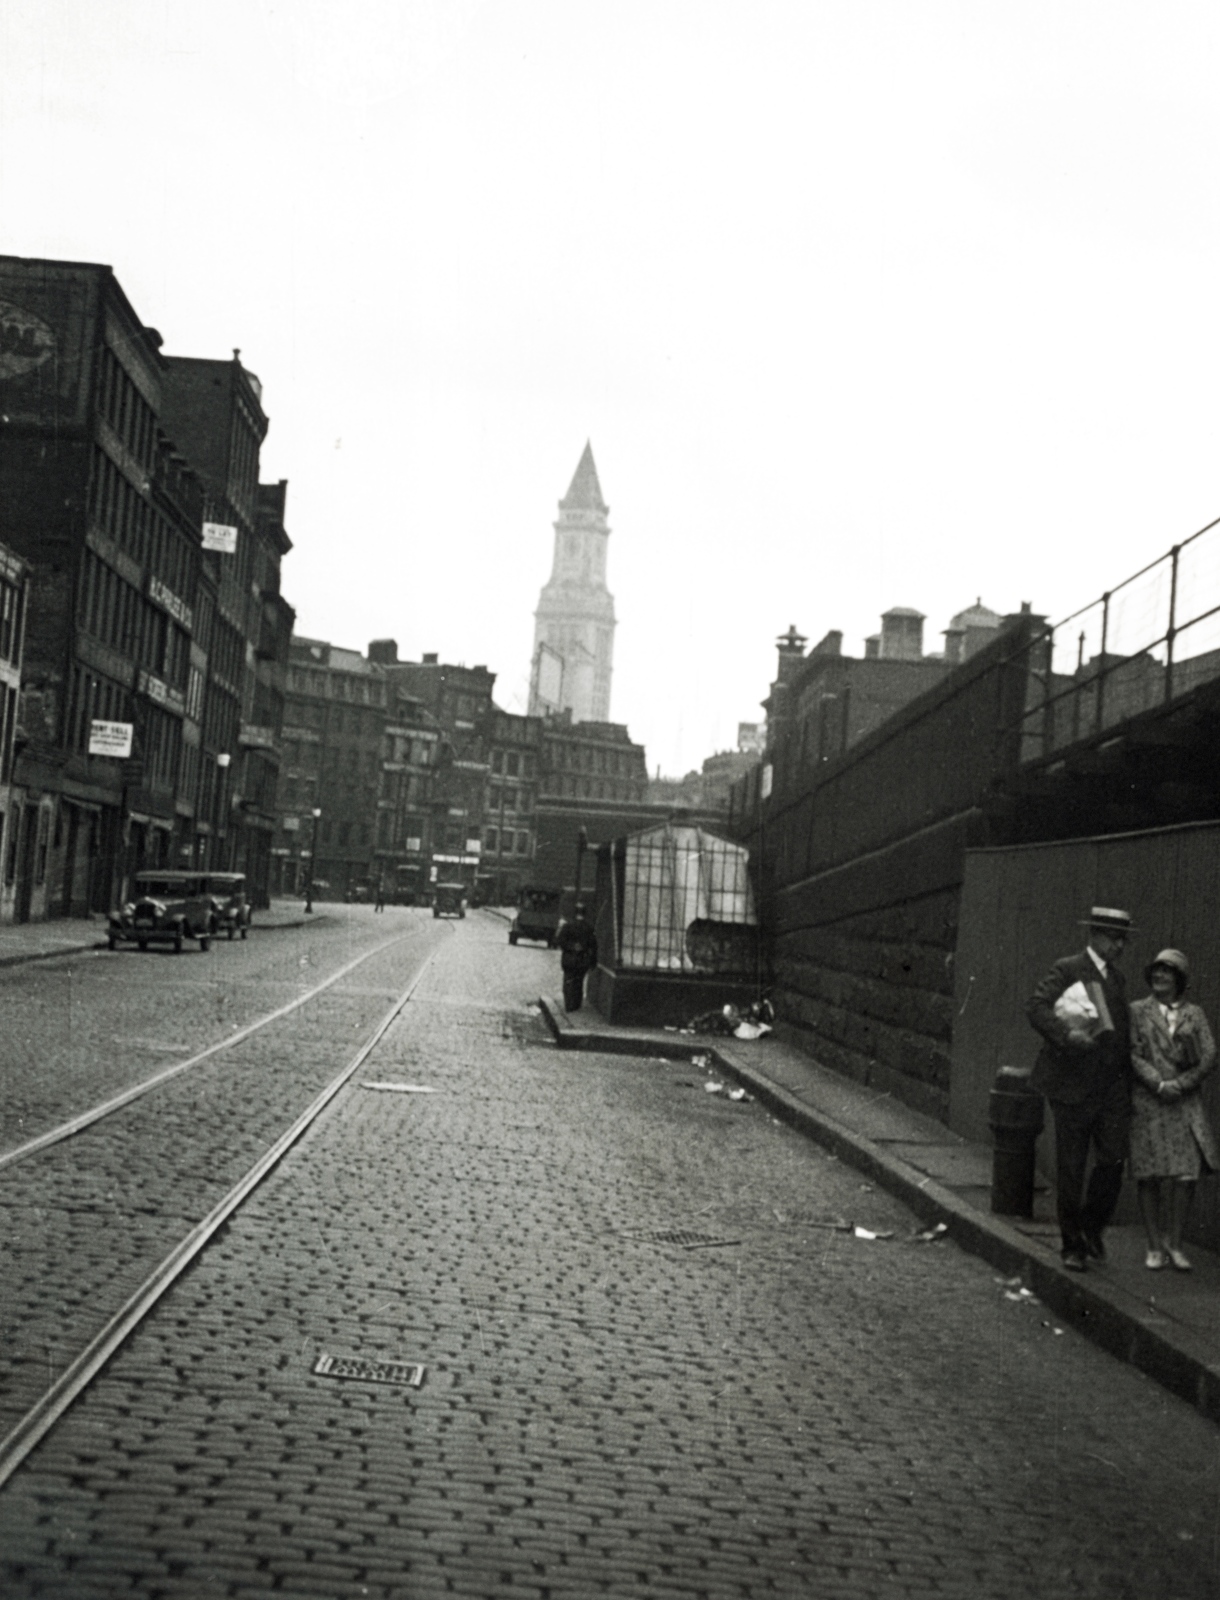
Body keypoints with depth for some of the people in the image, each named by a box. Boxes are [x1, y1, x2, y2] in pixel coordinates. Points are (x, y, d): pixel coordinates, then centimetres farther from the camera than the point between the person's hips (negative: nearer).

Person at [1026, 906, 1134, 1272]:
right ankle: (1073, 1246, 13)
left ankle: (1092, 1227, 17)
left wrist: (1128, 1086, 16)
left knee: (1113, 1160, -7)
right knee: (1070, 1170, 2)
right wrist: (1067, 1033, -32)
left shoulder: (1116, 979, 17)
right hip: (1073, 1085, -5)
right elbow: (1036, 1007, -15)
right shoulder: (1067, 970, -4)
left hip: (1112, 1088, 5)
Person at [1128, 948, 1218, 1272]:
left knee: (1185, 1176, -6)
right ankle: (1154, 1247, 6)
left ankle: (1174, 1245, 6)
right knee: (1149, 1176, -2)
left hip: (1185, 1104, 1)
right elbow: (1133, 1054, -3)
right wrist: (1158, 1084, -16)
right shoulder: (1137, 1012, 6)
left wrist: (1179, 1084, -11)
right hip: (1147, 1104, -1)